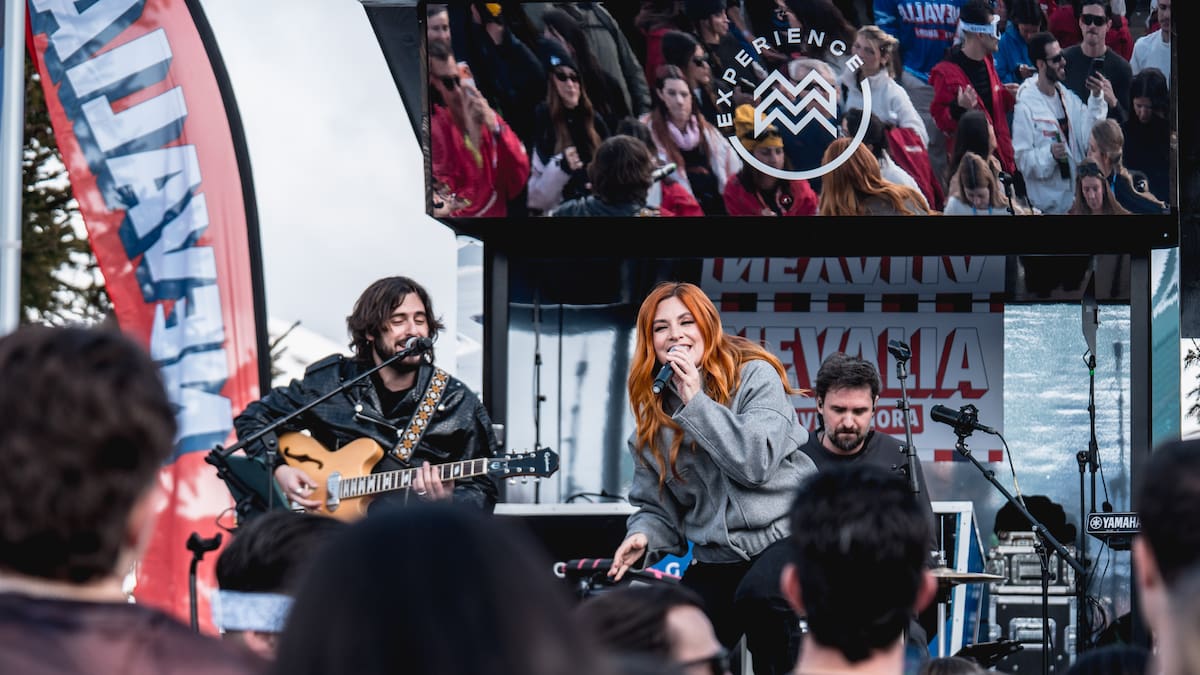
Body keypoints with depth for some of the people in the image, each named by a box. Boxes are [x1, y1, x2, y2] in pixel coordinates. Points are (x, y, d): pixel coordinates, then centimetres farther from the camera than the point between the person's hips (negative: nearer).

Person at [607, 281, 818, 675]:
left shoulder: (755, 376, -5)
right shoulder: (653, 414, 9)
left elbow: (756, 463, -19)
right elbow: (656, 506, 13)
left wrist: (696, 401, -18)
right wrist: (643, 536, -10)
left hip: (784, 532, -5)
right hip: (715, 556, 5)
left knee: (758, 597, -36)